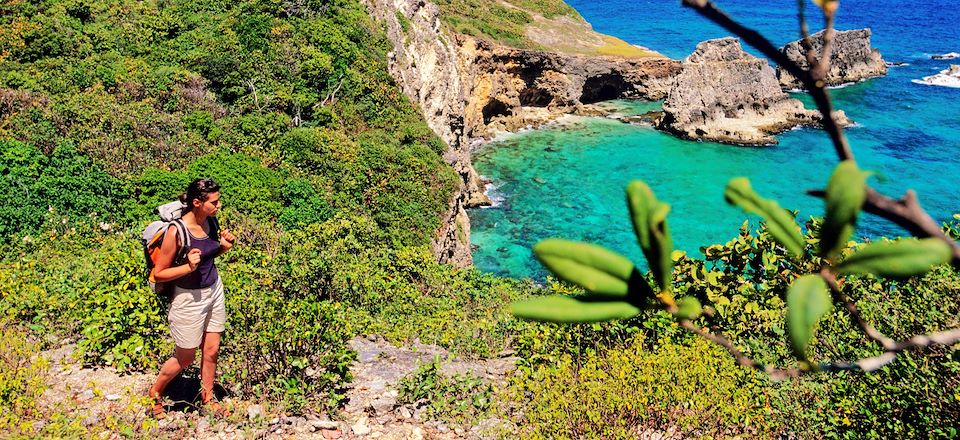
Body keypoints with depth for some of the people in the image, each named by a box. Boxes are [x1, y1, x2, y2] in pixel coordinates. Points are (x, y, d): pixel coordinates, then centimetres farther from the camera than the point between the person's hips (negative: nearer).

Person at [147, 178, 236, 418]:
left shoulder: (208, 221, -4)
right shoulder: (176, 231, -25)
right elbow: (158, 274, -17)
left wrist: (224, 246, -5)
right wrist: (188, 266, -31)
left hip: (214, 290, 6)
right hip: (189, 298, -6)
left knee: (211, 350, 15)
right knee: (185, 357, 11)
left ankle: (207, 398, 35)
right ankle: (155, 393, 36)